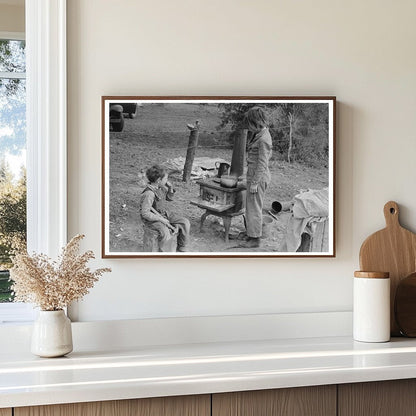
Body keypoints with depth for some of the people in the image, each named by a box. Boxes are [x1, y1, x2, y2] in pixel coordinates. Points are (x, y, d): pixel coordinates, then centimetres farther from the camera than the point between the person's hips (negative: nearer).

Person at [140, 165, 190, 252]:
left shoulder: (161, 188, 1)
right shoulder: (149, 193, -26)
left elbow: (169, 198, 19)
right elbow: (145, 213, -26)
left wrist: (170, 188, -2)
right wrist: (161, 219, -24)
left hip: (164, 213, 9)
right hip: (152, 219, -9)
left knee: (185, 222, -1)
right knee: (165, 232, -36)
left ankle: (181, 249, 11)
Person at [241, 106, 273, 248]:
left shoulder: (263, 139, -21)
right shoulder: (260, 133, 9)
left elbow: (262, 163, -21)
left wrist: (255, 183, -19)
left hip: (258, 177, -10)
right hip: (254, 175, 10)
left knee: (254, 207, -2)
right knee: (252, 207, 18)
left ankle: (255, 239, 7)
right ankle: (252, 234, 29)